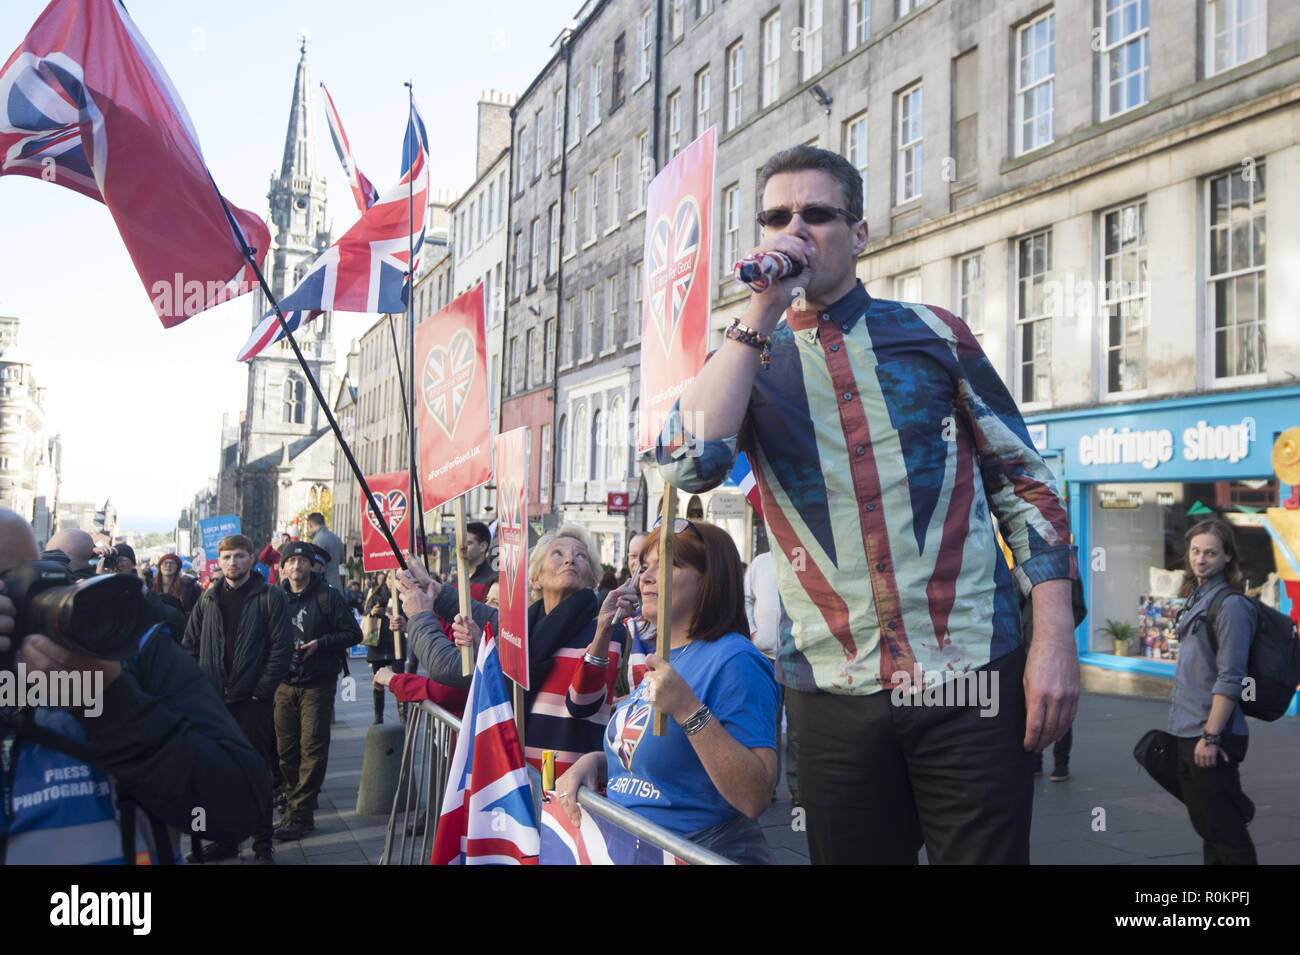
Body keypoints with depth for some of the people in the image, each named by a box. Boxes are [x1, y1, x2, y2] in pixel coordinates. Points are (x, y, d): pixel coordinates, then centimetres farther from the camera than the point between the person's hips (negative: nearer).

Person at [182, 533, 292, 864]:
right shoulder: (208, 598, 10)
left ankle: (262, 844, 11)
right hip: (213, 700, 4)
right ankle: (224, 839, 23)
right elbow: (190, 644, 13)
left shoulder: (270, 597, -3)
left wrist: (263, 690, -12)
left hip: (253, 700, -4)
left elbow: (282, 647, -7)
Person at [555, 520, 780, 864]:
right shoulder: (663, 659, 10)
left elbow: (755, 798, -23)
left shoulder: (734, 661, -16)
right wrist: (594, 762, 3)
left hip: (705, 850, -7)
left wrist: (689, 710, -29)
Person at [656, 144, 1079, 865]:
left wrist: (1055, 640, -3)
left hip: (973, 678, 0)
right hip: (833, 692, 1)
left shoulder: (933, 333, 6)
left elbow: (1024, 482, 6)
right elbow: (688, 466, -14)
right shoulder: (744, 359, 7)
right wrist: (764, 310, -13)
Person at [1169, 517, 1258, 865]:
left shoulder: (1231, 605, -14)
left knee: (1225, 832, -3)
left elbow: (1230, 679, -19)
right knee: (1206, 826, 17)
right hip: (1187, 733, 9)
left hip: (1212, 736, -9)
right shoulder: (1196, 599, 14)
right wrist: (1191, 733, 18)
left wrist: (1211, 735, -22)